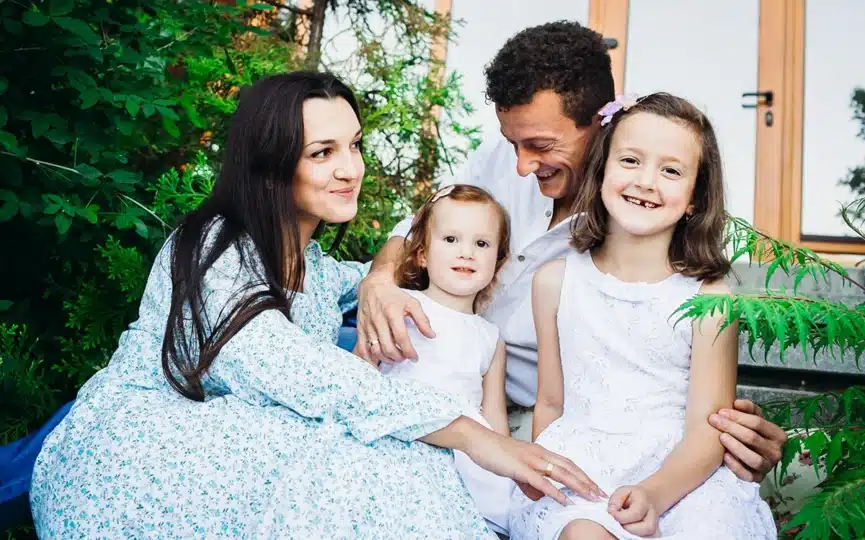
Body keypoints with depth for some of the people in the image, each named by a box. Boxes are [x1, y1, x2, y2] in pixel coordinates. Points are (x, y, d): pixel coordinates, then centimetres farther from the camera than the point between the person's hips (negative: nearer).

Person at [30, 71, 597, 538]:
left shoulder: (306, 256, 5)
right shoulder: (212, 252, -22)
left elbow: (345, 281, 29)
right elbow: (310, 381, -33)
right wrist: (474, 436, -37)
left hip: (230, 441, 7)